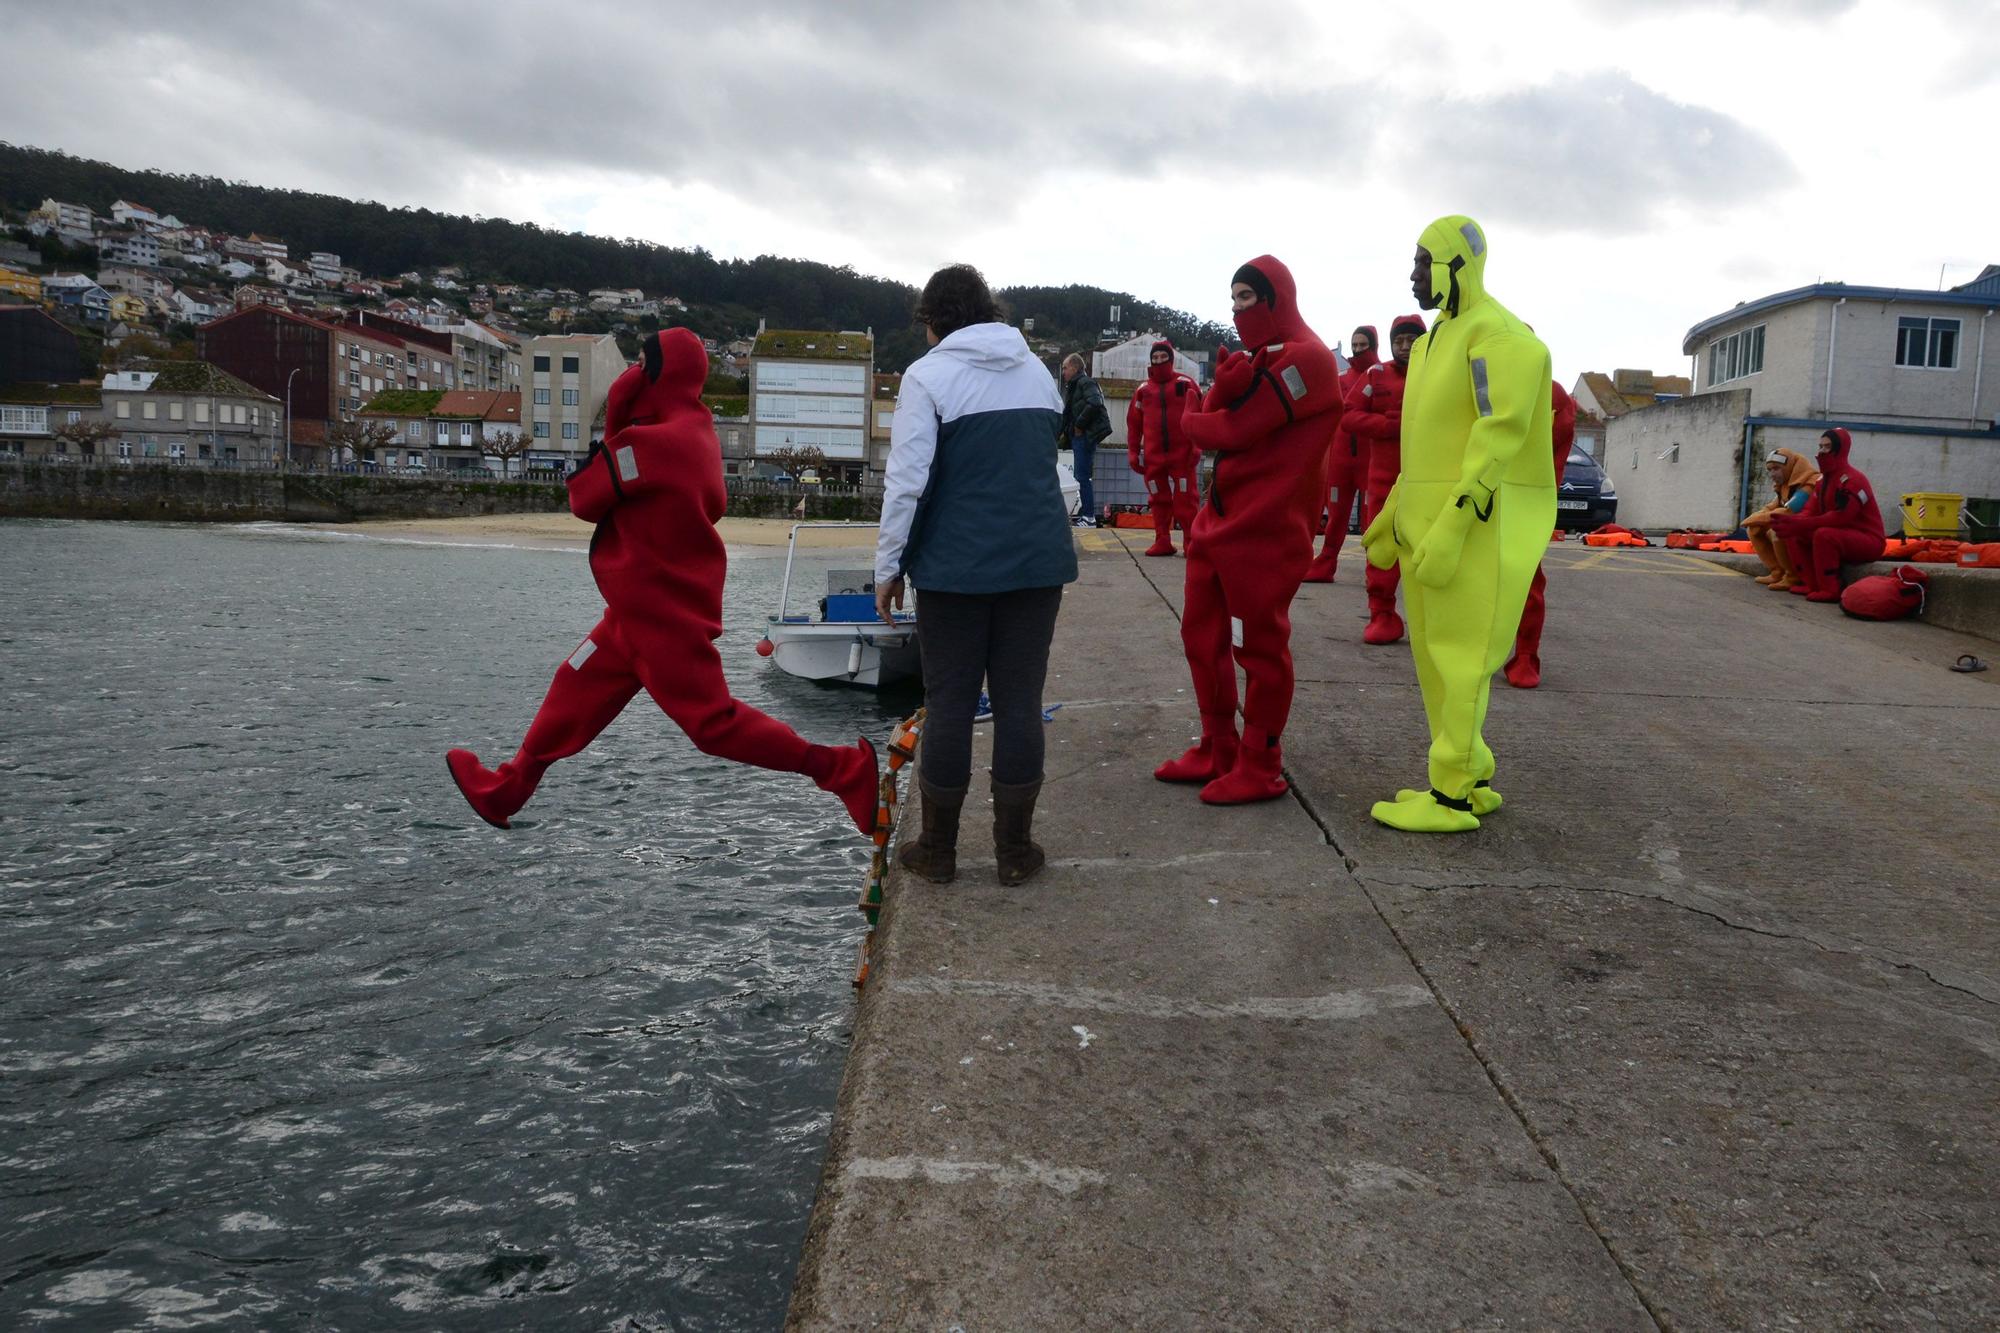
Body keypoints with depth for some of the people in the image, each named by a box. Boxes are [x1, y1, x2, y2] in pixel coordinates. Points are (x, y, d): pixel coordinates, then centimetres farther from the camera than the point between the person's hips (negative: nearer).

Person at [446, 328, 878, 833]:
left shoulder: (650, 442, -21)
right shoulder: (697, 433, 8)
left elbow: (586, 500, -12)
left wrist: (590, 463, 7)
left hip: (662, 615, -10)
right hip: (645, 610, 10)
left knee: (714, 721, -6)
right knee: (576, 691, 18)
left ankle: (843, 768, -6)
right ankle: (504, 790, 31)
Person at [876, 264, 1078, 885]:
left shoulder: (929, 374, -5)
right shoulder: (1037, 371, 13)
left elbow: (908, 479, -11)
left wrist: (888, 564, -4)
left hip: (956, 565, -4)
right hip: (1038, 560, 4)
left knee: (949, 703, 6)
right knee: (1019, 701, 8)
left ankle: (938, 848, 16)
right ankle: (1014, 849, 14)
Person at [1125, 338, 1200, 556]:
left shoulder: (1185, 383, 2)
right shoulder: (1143, 389, 9)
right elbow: (1133, 424, 11)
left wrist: (1197, 446, -6)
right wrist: (1133, 452, 7)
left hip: (1182, 454, -3)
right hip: (1153, 456, 3)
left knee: (1185, 499, -5)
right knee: (1159, 500, 7)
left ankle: (1191, 543, -1)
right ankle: (1162, 542, 12)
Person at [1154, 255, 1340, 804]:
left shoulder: (1305, 358, -10)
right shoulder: (1257, 356, 20)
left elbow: (1235, 429, -17)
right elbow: (1210, 421, 5)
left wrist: (1198, 424, 2)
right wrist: (1227, 384, -14)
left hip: (1264, 527, -9)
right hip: (1219, 519, 9)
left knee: (1259, 647, -2)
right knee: (1202, 636, 12)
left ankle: (1260, 768, 8)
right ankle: (1217, 752, 24)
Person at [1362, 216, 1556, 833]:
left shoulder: (1497, 335, -13)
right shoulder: (1439, 339, 18)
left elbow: (1498, 439, -20)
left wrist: (1449, 531, -25)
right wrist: (1393, 520, 20)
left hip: (1478, 523, -10)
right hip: (1432, 519, 10)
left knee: (1459, 658, -6)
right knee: (1435, 653, 11)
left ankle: (1451, 799, 2)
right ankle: (1471, 780, 21)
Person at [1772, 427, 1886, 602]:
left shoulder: (1852, 479, -19)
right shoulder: (1823, 480, 10)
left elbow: (1840, 517, -30)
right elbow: (1810, 511, 1)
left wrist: (1800, 525, -35)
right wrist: (1793, 522, -23)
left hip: (1868, 541, -9)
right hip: (1840, 536, 9)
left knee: (1824, 534, -35)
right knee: (1793, 534, 0)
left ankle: (1829, 590, -28)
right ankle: (1811, 584, -4)